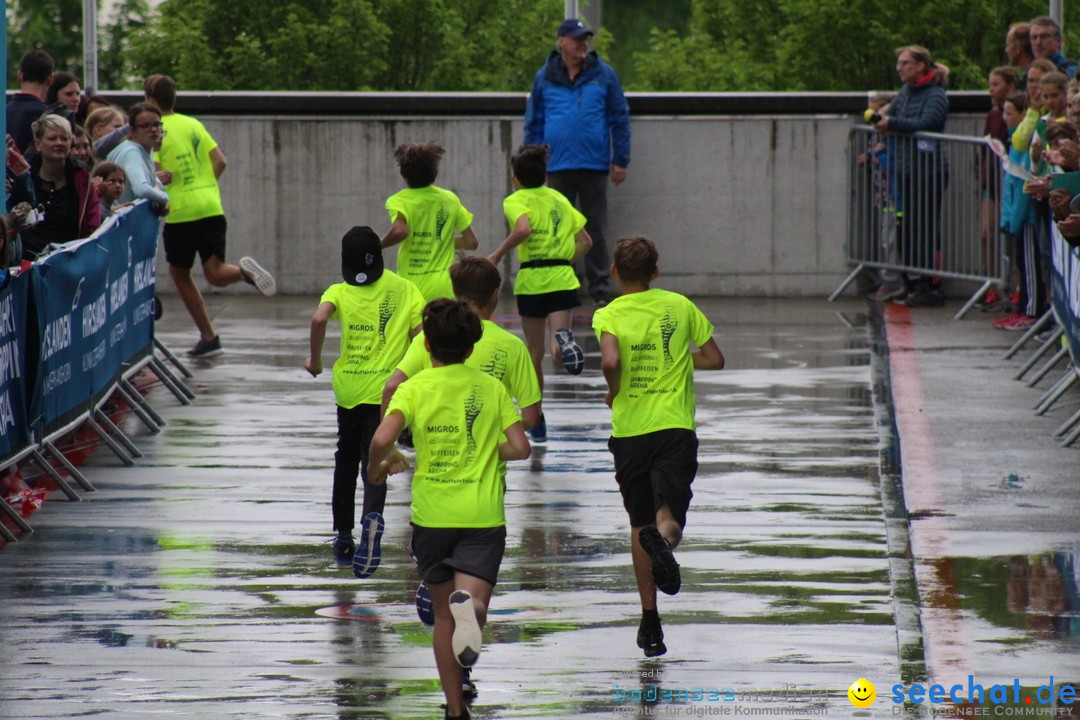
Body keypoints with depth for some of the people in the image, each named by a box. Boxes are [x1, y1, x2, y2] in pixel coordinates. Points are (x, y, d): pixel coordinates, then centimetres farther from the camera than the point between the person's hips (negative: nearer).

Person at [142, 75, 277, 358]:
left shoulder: (156, 130, -4)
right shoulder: (194, 125, 14)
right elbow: (220, 162, 10)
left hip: (180, 212, -5)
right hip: (211, 207, 5)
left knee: (179, 273, 14)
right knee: (215, 274, 1)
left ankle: (209, 337, 11)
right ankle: (243, 270, -33)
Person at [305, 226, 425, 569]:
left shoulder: (340, 292, 1)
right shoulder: (405, 289, 3)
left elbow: (319, 319, -19)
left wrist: (315, 359, -4)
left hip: (348, 388, 1)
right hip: (386, 389, -1)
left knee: (346, 460, 20)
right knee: (373, 462, -3)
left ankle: (343, 536, 25)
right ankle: (373, 516, -33)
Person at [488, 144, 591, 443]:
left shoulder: (515, 201, -1)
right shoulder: (559, 199, 15)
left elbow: (523, 229, -22)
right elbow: (585, 241, 14)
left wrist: (497, 255, -12)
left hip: (531, 281, -2)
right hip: (563, 279, 2)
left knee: (534, 352, 11)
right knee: (556, 351, -6)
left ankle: (536, 419, 19)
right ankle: (564, 341, -43)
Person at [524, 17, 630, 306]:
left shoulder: (603, 75, 2)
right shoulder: (545, 77, 5)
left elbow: (620, 119, 5)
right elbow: (533, 123, 10)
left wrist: (620, 160, 0)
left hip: (594, 166, -1)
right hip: (557, 167, 1)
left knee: (596, 230, 4)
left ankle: (600, 290, 10)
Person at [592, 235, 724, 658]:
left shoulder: (609, 316, -2)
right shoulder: (680, 307, 5)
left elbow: (610, 360, -21)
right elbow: (714, 359, 7)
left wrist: (614, 392, -1)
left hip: (629, 429, 0)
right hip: (675, 426, 0)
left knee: (640, 524, 13)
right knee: (669, 516, -8)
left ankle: (650, 623, 16)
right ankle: (664, 538, -47)